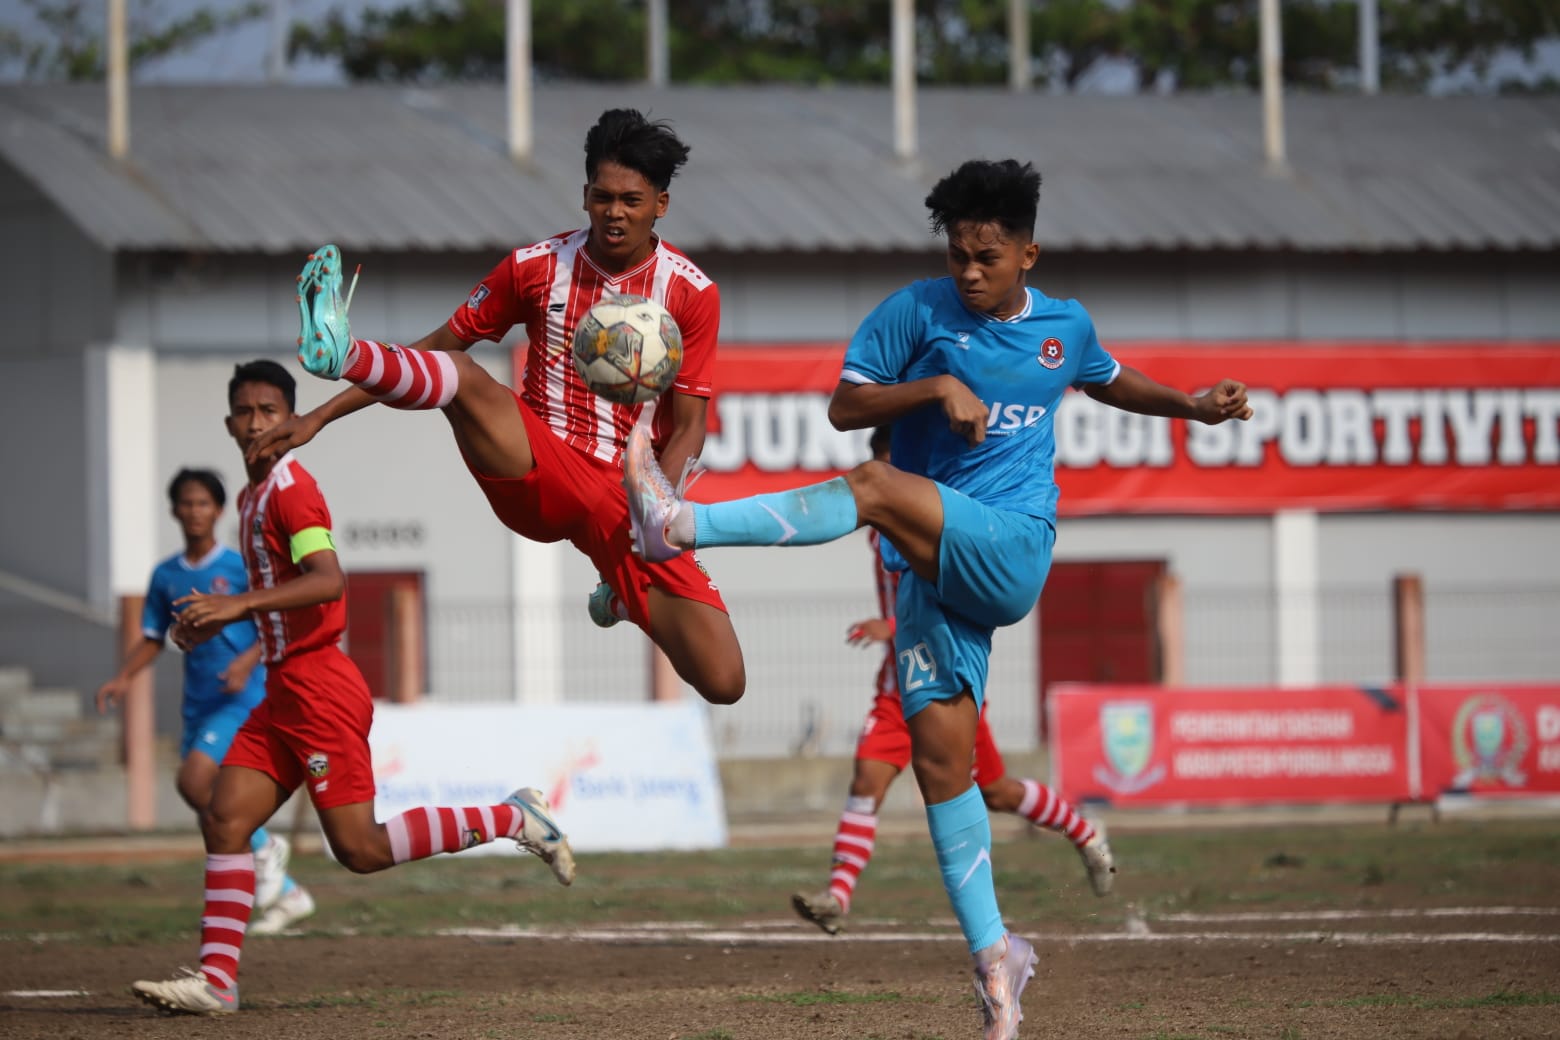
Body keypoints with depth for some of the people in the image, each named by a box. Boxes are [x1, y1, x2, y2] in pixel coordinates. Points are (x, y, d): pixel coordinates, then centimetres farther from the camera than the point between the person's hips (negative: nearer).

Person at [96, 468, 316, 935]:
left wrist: (247, 661, -23)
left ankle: (265, 847, -1)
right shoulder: (166, 576, 10)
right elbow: (153, 638, 14)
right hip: (198, 704, 6)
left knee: (194, 781, -24)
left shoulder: (240, 567, -5)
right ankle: (288, 895, 19)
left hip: (243, 699, -6)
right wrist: (124, 677, -2)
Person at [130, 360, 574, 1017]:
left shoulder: (290, 487, -13)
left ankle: (512, 819, 2)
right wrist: (218, 616, 17)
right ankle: (216, 979, -1)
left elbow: (328, 579, -28)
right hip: (285, 692, 9)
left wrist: (238, 604, -34)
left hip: (319, 687, -9)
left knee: (361, 850, -8)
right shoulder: (253, 495, 17)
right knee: (224, 820, 0)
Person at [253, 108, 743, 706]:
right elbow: (437, 347, 7)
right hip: (539, 476, 0)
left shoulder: (691, 293, -2)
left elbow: (689, 427, -1)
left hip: (629, 499, 0)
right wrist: (319, 418, 2)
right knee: (463, 378, -30)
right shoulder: (535, 268, 1)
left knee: (723, 683, -11)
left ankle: (625, 594, 22)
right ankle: (339, 354, -62)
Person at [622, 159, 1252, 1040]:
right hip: (933, 567, 2)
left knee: (878, 488, -31)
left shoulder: (1066, 326, 13)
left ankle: (680, 525, -35)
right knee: (940, 757, -3)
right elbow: (844, 407, 2)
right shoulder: (920, 312, 5)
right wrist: (934, 386, -12)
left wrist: (1193, 406, 23)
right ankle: (994, 956, 7)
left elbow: (1112, 382, 35)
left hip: (1012, 548, -2)